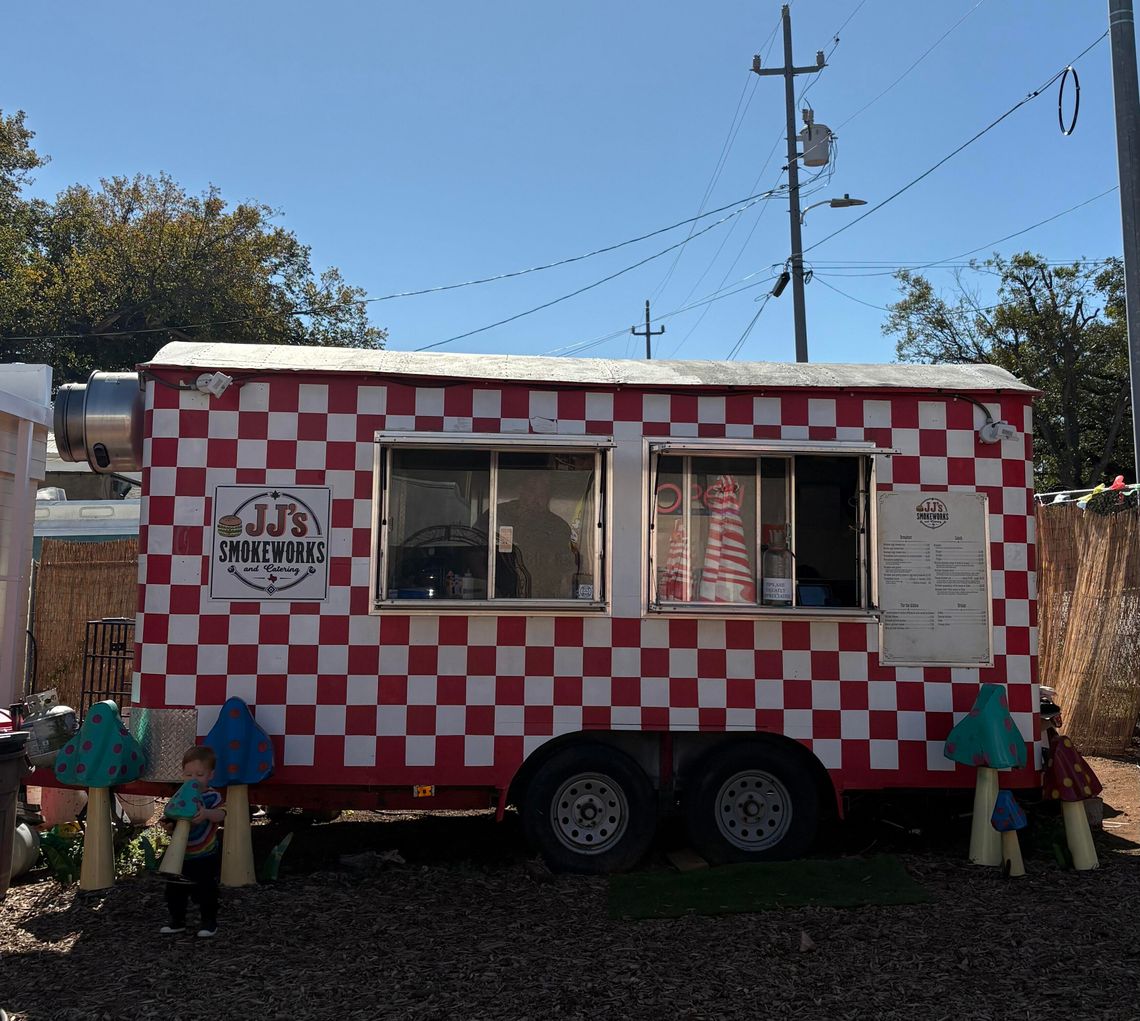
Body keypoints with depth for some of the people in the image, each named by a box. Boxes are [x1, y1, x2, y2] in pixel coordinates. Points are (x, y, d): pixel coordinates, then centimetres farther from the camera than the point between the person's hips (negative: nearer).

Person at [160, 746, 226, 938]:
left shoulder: (212, 796, -13)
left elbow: (221, 814, -29)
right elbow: (172, 820, 4)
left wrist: (207, 813, -49)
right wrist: (168, 826, -19)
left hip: (206, 857, -5)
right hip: (182, 855, 5)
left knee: (206, 891, 4)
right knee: (174, 890, 13)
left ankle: (209, 923, 21)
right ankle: (177, 921, 32)